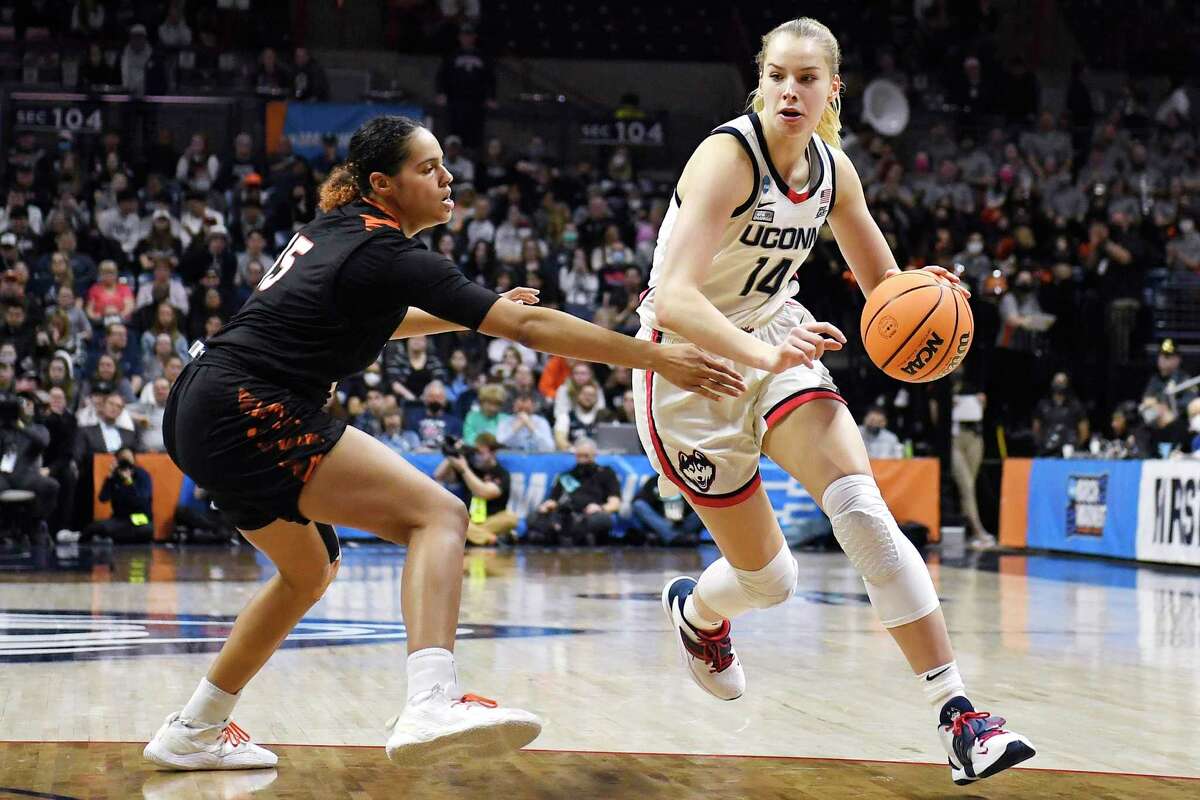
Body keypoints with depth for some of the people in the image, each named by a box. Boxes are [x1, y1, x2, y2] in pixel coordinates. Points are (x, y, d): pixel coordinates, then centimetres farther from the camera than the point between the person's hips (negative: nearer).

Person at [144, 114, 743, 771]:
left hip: (197, 415, 10)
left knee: (311, 569, 28)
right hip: (250, 417, -10)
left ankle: (192, 732, 33)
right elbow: (528, 325, -15)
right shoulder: (386, 254, -10)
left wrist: (469, 314, 30)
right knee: (438, 514, -17)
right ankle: (431, 708, -38)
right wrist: (656, 359, -14)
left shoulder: (336, 229, 16)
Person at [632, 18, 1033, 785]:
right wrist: (764, 353, -51)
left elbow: (882, 283, 10)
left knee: (863, 507, -20)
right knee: (769, 578, 2)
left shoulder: (832, 169, -3)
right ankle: (695, 609, 42)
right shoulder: (728, 157, -23)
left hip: (776, 343, 5)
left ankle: (958, 716, -23)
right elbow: (674, 299, -34)